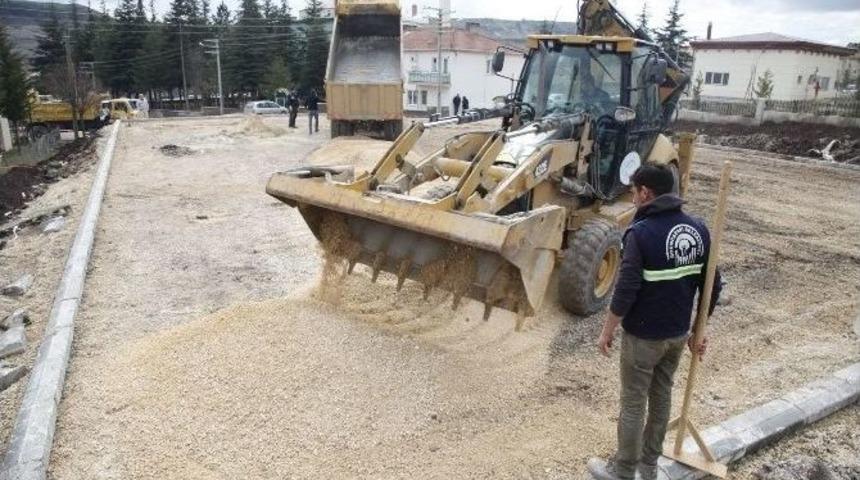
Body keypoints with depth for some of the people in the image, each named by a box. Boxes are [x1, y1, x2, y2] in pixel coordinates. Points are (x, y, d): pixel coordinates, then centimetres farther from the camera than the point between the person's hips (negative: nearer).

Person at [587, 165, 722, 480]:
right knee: (662, 396, 20)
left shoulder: (641, 233, -21)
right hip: (678, 333, 7)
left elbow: (626, 292, -22)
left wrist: (607, 332, -9)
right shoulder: (698, 229, 0)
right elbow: (712, 287, 4)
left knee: (633, 403, 8)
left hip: (643, 336, -7)